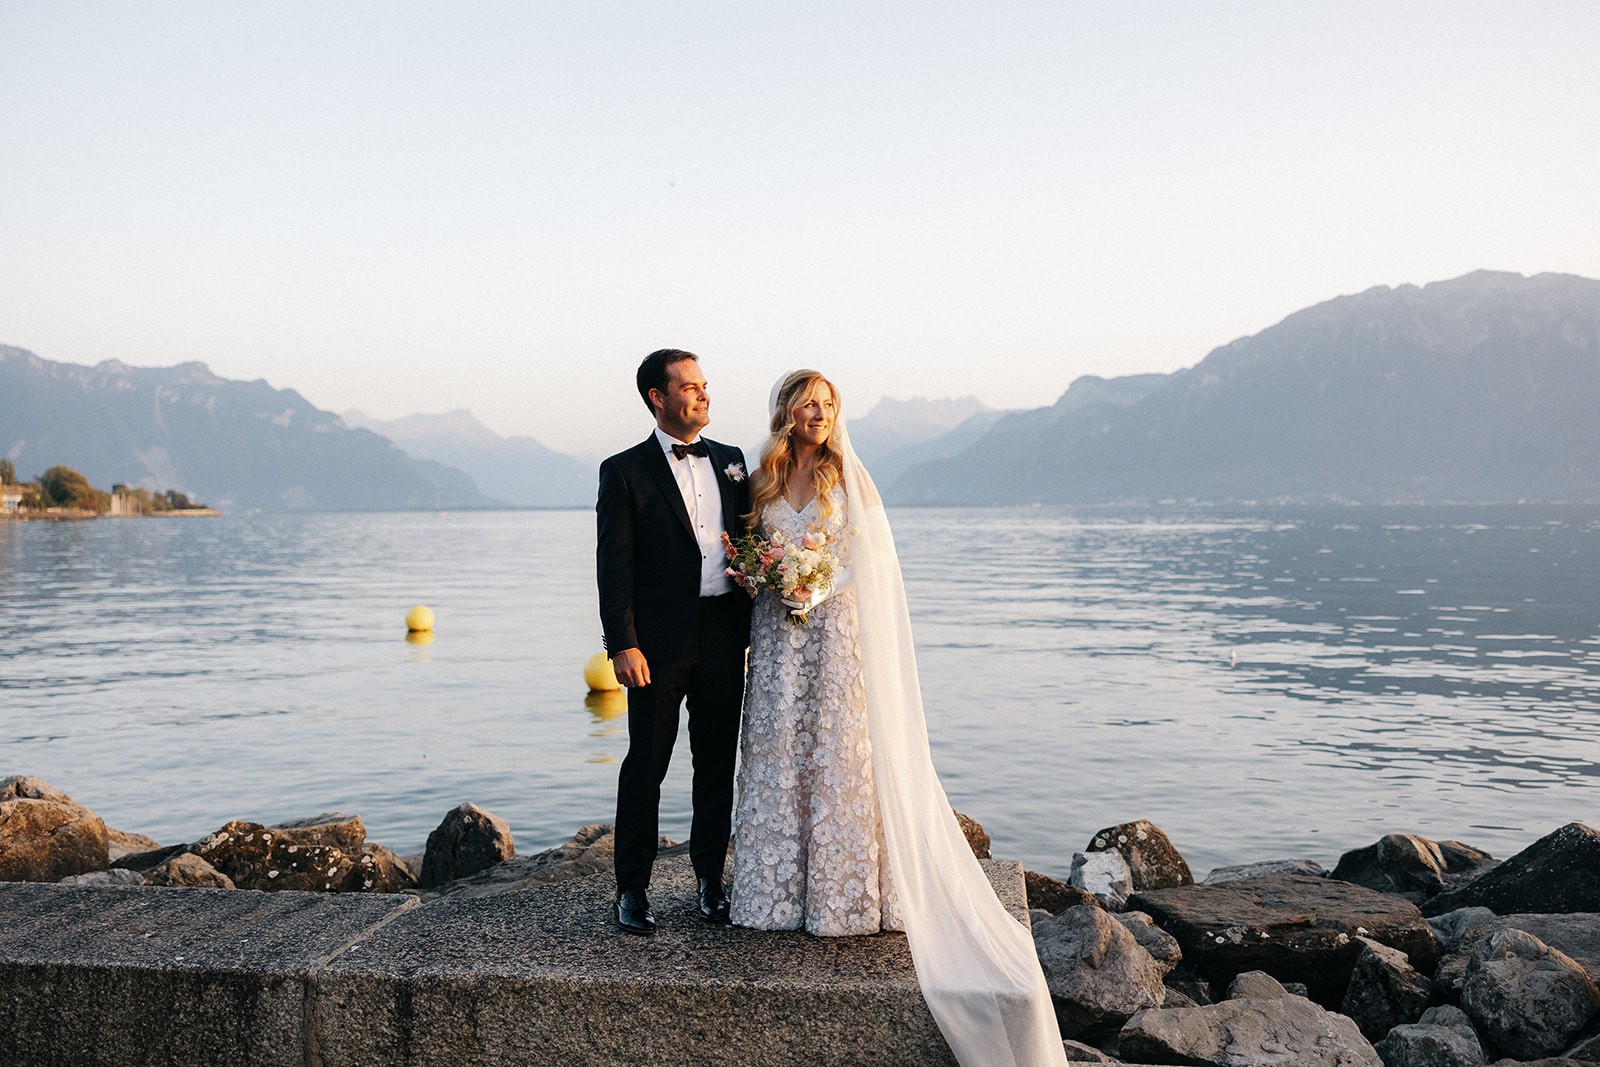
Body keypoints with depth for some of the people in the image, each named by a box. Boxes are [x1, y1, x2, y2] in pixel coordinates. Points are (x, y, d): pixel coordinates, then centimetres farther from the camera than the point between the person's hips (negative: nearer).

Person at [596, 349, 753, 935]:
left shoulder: (730, 461, 12)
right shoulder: (625, 471, -3)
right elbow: (613, 566, -7)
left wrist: (755, 623, 8)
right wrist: (622, 644, -14)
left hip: (724, 638, 5)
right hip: (660, 642, -4)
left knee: (717, 763, 12)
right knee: (645, 766, 4)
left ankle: (711, 879, 26)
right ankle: (633, 888, 16)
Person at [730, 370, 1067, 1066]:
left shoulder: (848, 477, 1)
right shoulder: (762, 481, 9)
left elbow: (872, 556, -3)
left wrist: (817, 588, -13)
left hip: (839, 628, -3)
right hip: (779, 631, 3)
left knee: (838, 749, -3)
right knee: (778, 750, 4)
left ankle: (843, 894, 7)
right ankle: (780, 892, 14)